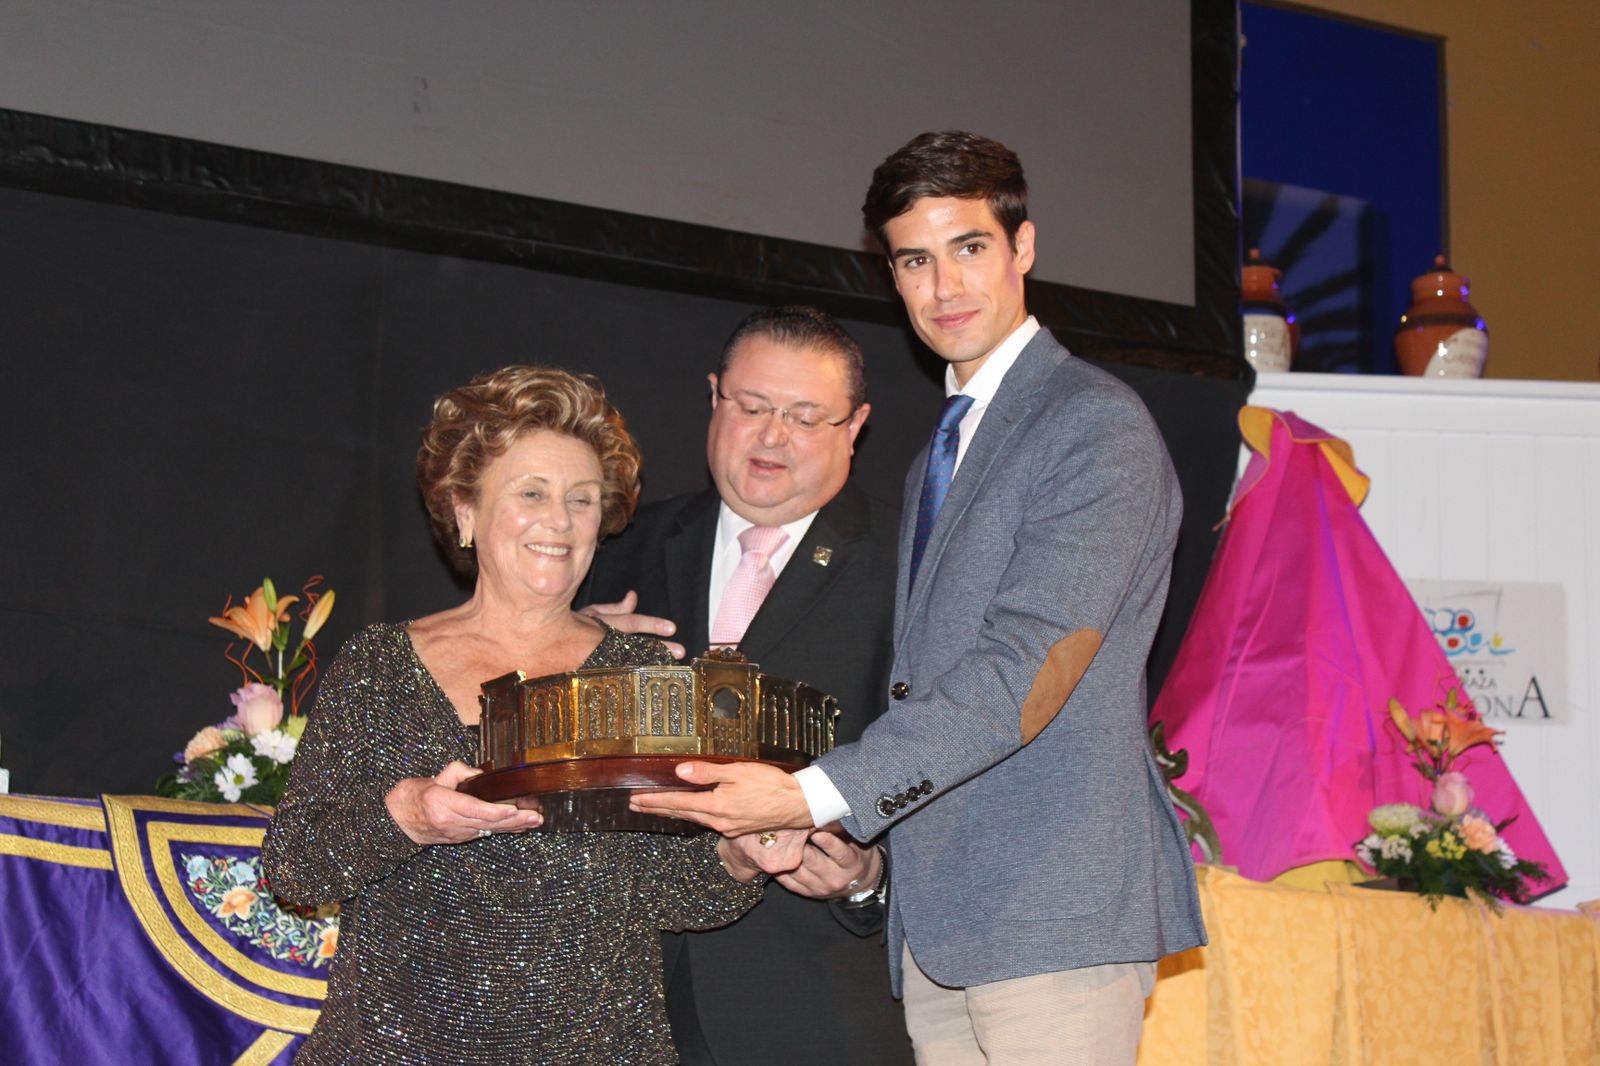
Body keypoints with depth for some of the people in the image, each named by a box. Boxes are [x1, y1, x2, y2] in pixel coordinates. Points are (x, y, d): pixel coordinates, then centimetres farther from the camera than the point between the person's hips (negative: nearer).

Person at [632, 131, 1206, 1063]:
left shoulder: (1097, 427, -8)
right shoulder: (937, 457, 23)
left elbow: (1028, 671, -18)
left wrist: (817, 795, -23)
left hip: (1055, 909, -8)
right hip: (936, 916, 8)